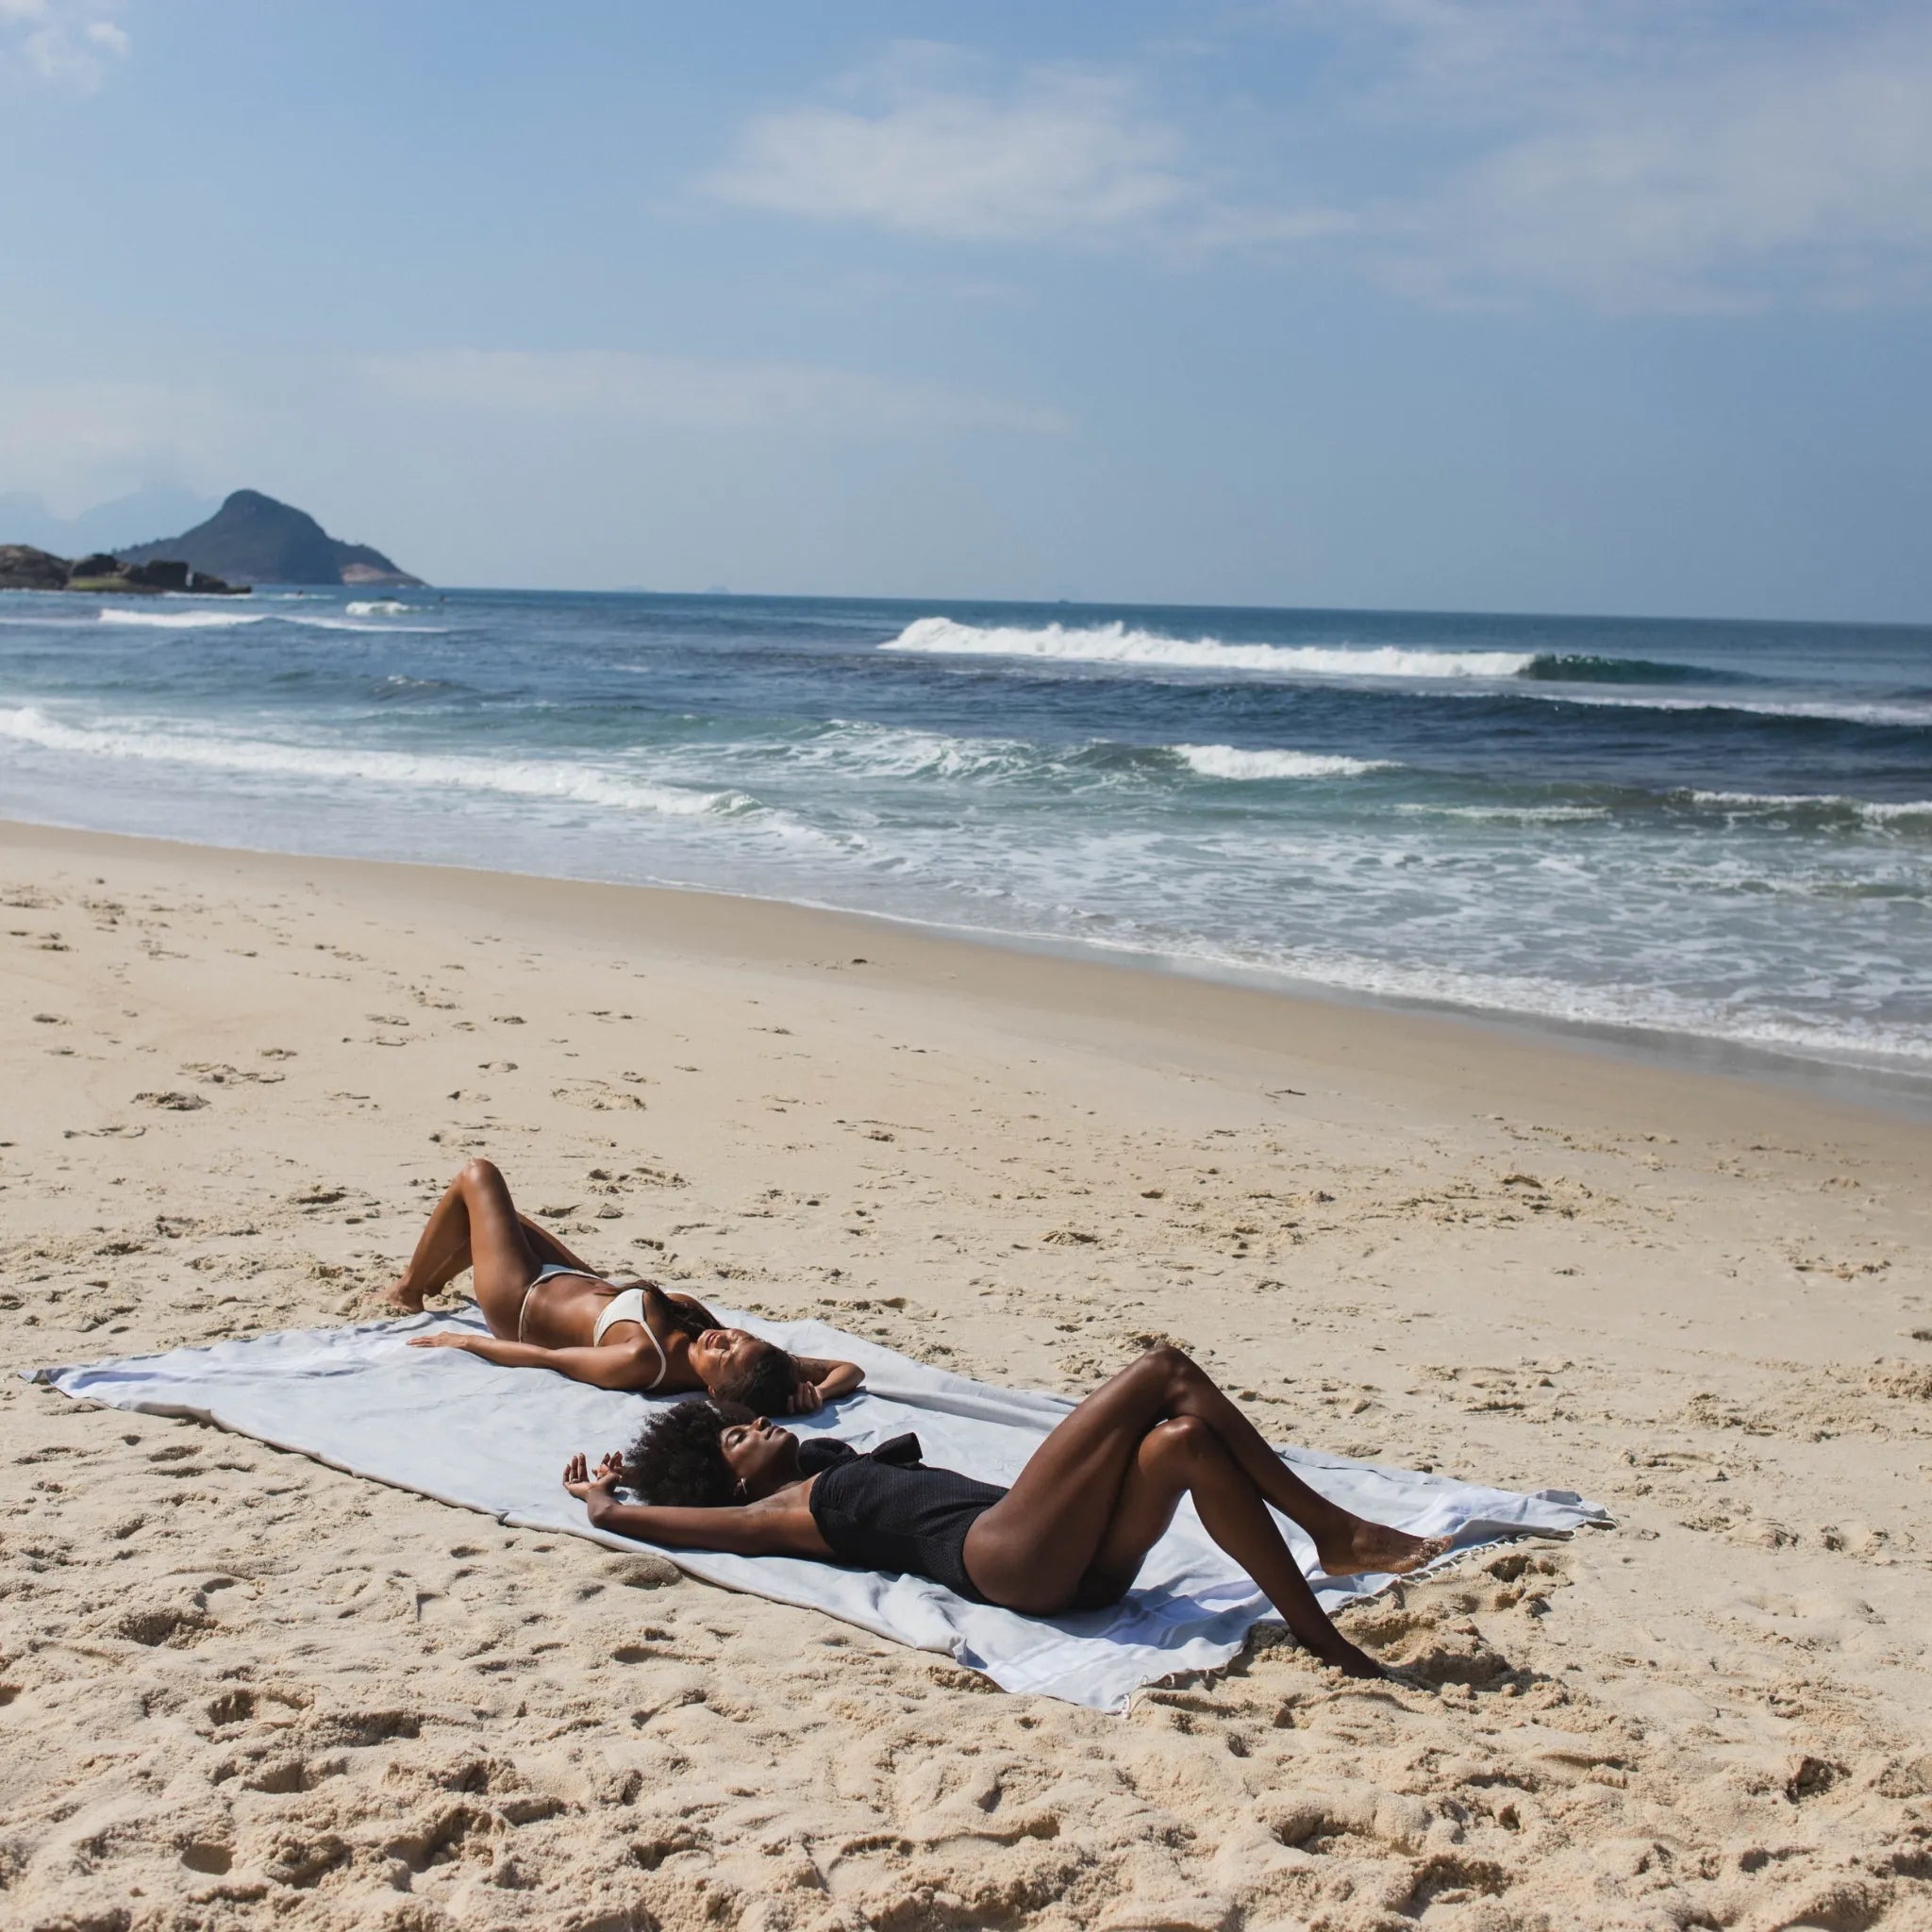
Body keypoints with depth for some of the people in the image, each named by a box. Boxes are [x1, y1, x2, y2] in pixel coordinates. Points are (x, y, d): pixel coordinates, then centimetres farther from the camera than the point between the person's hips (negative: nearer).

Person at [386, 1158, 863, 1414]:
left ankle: (408, 1289, 33)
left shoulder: (641, 1360, -46)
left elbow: (548, 1358, -29)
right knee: (500, 1217, 30)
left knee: (479, 1176, 12)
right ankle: (426, 1285, 59)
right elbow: (850, 1369, -25)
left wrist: (465, 1341, -17)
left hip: (523, 1305, -6)